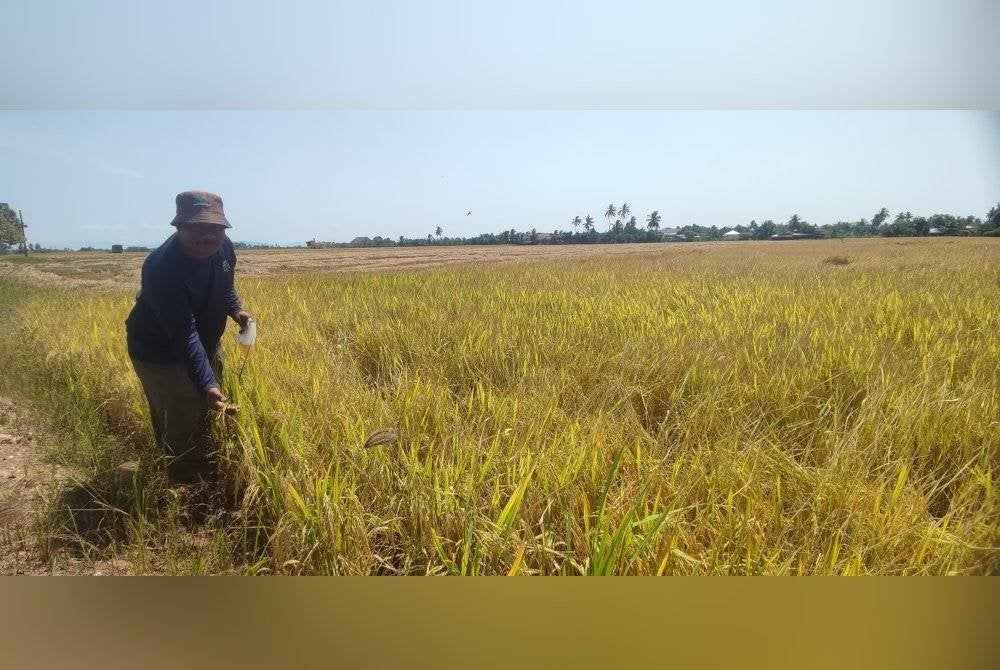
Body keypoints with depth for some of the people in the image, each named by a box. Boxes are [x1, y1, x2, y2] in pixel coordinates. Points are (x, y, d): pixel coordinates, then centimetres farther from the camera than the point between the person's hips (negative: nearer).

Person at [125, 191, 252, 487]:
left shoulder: (223, 247, -13)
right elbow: (184, 336, -41)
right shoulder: (163, 269, -35)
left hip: (206, 345, 8)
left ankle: (210, 481, 45)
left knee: (207, 416, 23)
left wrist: (235, 309, -7)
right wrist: (207, 385, -49)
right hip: (161, 354, -8)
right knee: (181, 432, 0)